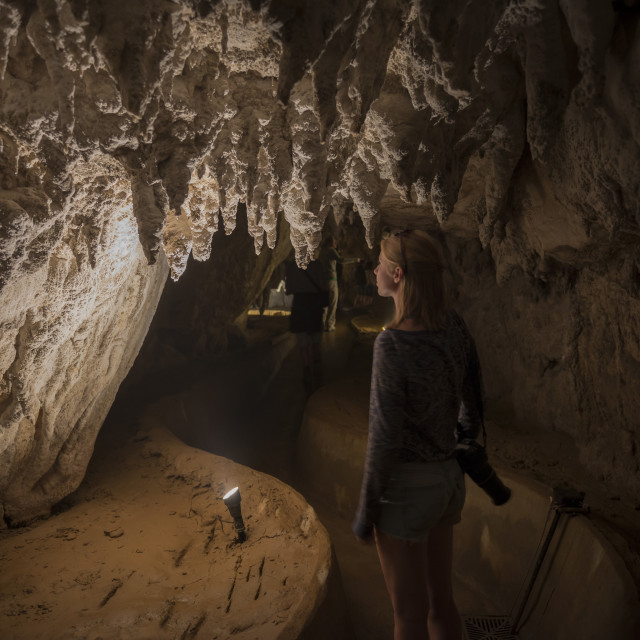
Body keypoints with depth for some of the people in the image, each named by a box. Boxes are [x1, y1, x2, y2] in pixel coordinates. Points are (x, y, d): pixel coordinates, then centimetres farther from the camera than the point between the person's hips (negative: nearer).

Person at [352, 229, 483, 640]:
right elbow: (472, 402, 7)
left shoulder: (392, 344, -25)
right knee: (440, 600, 23)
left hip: (406, 486, -7)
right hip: (448, 479, 7)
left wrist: (365, 514, -9)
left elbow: (385, 439, -21)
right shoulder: (454, 327, -4)